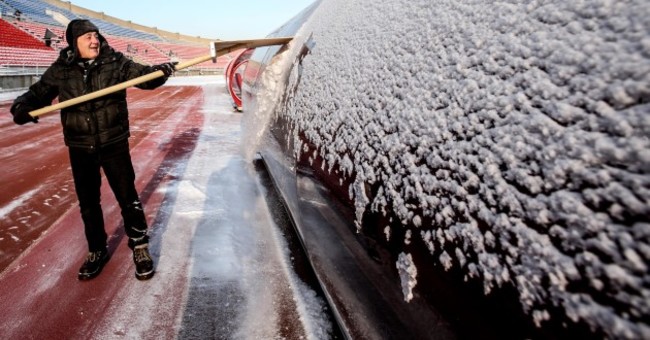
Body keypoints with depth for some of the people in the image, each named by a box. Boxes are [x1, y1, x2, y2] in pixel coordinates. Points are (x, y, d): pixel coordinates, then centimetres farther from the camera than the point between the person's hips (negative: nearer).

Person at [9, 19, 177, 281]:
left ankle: (140, 247, 20)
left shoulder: (115, 62, -4)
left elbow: (144, 76, -9)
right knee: (88, 202, 13)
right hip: (80, 148, 3)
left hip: (114, 143, -2)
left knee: (127, 197, 2)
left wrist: (160, 71, -30)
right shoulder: (60, 70, -1)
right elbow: (38, 93, 6)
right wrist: (22, 106, -15)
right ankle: (97, 251, 33)